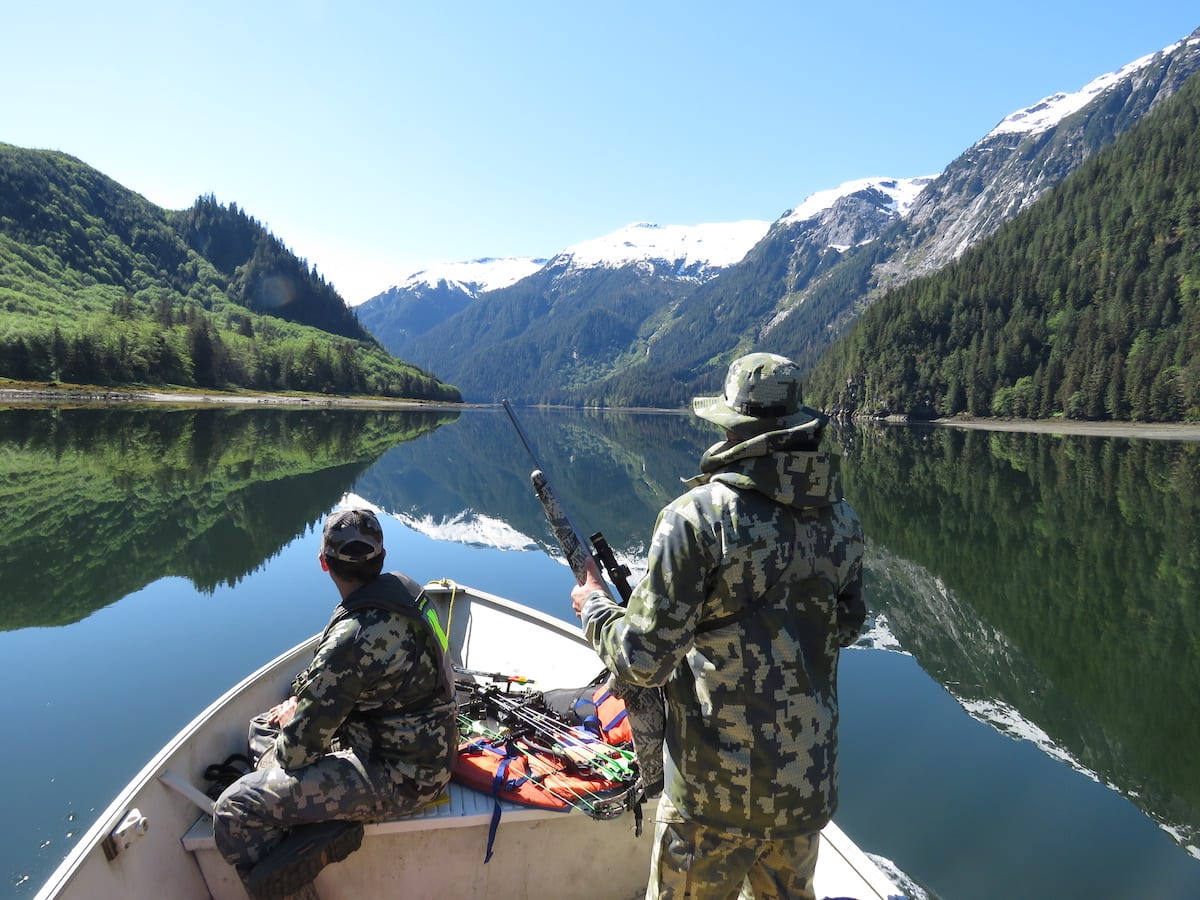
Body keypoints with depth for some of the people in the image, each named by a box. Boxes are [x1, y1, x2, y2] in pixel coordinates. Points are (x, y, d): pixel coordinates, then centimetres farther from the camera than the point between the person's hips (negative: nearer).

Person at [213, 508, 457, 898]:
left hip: (400, 776, -9)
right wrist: (300, 705, 5)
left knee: (233, 810, -15)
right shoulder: (401, 588, -2)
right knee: (263, 727, 20)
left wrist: (289, 716, 2)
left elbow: (297, 749, -18)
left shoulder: (351, 639, -28)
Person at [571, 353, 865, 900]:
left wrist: (595, 607, 1)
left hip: (717, 791, -5)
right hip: (810, 785, 6)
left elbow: (643, 660, -17)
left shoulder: (698, 515, -19)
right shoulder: (842, 521, -1)